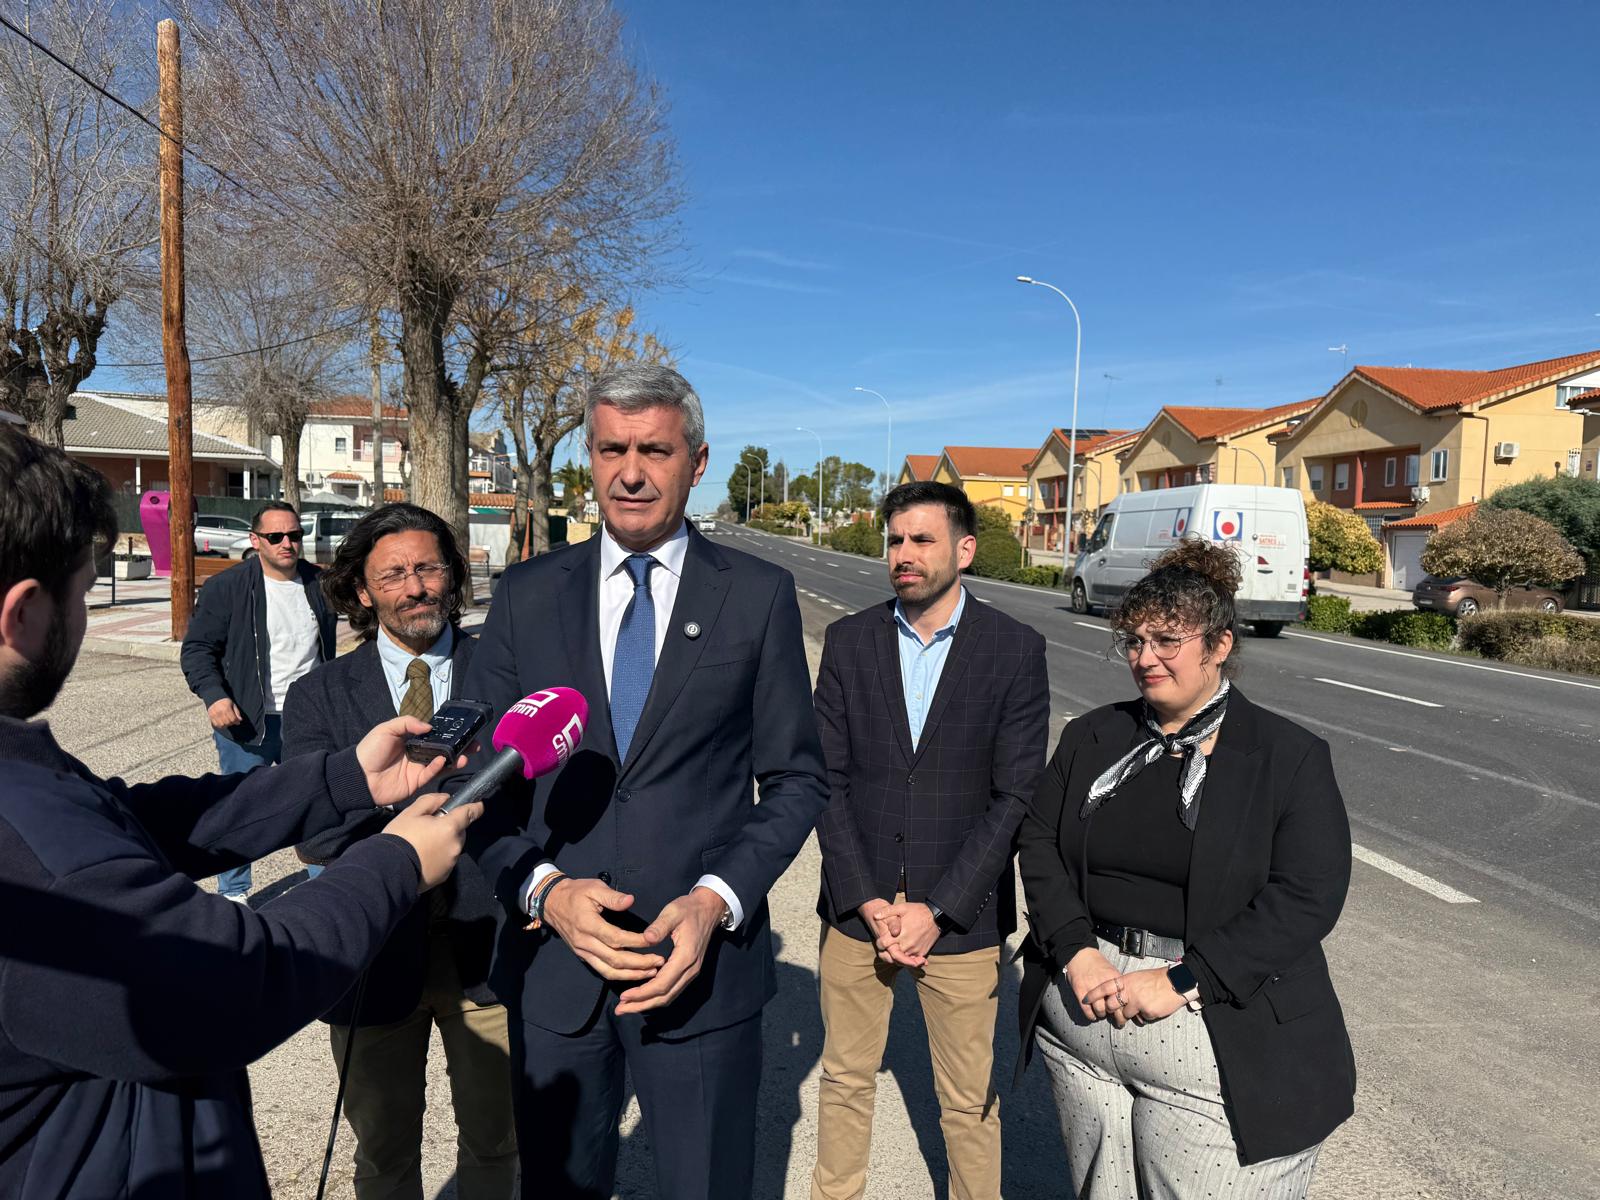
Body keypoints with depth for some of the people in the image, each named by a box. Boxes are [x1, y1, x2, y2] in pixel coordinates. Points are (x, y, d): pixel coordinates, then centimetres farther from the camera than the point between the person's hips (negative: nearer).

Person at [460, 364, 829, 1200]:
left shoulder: (758, 596, -3)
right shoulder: (526, 594, 2)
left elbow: (795, 779, -1)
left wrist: (717, 900, -14)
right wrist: (545, 889, -12)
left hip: (702, 964, -1)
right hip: (551, 961, 2)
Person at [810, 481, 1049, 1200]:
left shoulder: (1015, 650, -6)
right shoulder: (849, 641, 0)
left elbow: (1016, 796, -8)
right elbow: (827, 780, -1)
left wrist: (936, 910, -12)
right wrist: (867, 901, -9)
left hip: (960, 918, -2)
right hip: (856, 906, 2)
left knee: (969, 1101, 12)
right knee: (845, 1079, 17)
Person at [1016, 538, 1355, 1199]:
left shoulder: (1291, 758, -6)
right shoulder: (1093, 736, 6)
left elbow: (1307, 899, -13)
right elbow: (1038, 840, 5)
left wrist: (1181, 982, -18)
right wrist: (1076, 952, -10)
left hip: (1216, 1037, -3)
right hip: (1082, 1016, 4)